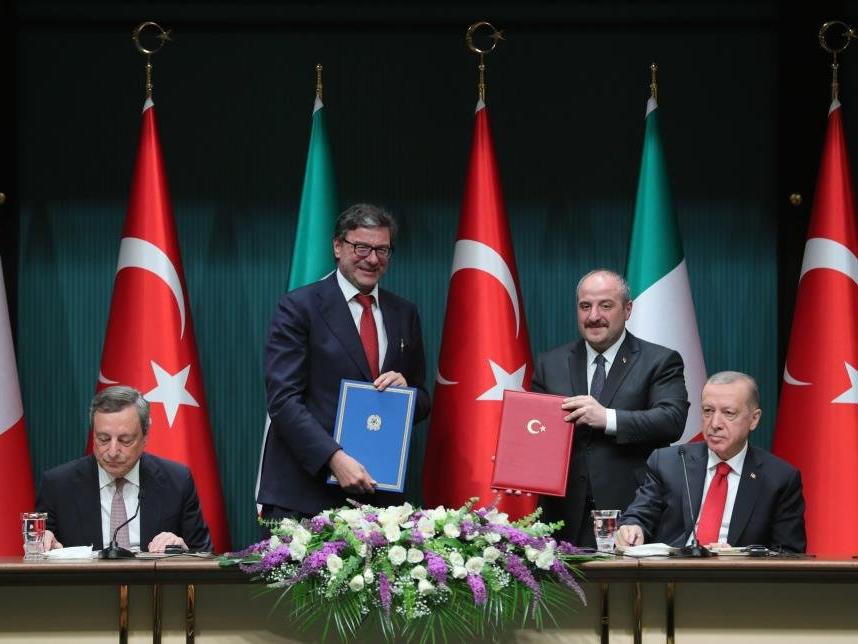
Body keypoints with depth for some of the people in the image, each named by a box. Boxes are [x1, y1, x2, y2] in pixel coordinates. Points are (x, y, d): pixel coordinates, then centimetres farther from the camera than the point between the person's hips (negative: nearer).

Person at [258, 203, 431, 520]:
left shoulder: (403, 314, 14)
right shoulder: (299, 306, -2)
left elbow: (421, 402, 19)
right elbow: (283, 399, -10)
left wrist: (405, 390, -5)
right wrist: (335, 458, -20)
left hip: (377, 490, 4)